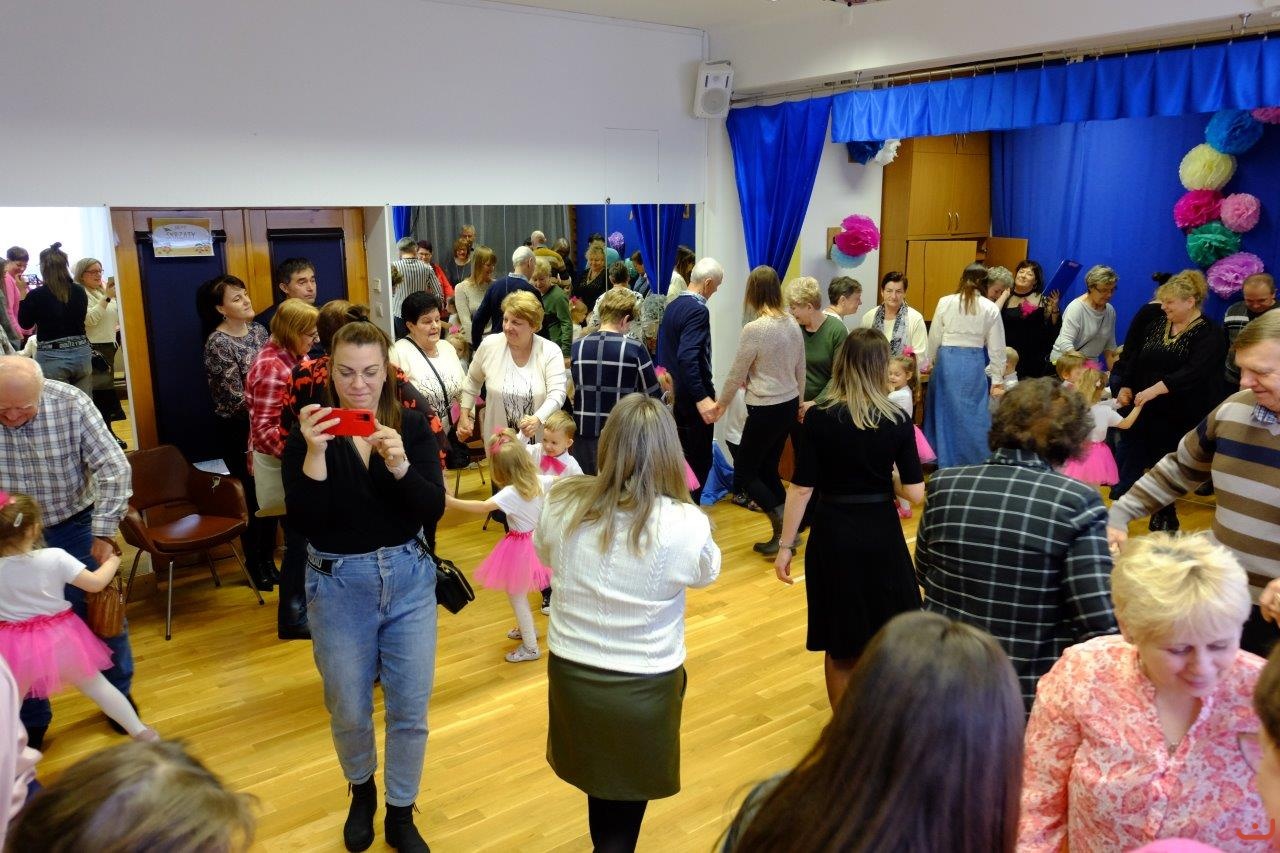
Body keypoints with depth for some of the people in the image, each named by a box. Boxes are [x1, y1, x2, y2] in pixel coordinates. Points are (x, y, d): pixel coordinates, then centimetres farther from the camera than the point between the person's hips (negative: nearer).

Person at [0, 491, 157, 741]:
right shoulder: (54, 558, -17)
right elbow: (96, 583, -13)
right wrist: (112, 561, 5)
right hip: (59, 639, 1)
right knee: (96, 686, 16)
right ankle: (140, 731, 25)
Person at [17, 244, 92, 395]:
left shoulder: (35, 295, -9)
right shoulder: (80, 291, 0)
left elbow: (25, 324, 7)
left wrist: (23, 293, 7)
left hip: (51, 358, -3)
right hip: (81, 353, 3)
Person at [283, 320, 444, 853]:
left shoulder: (413, 427, -5)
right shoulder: (309, 432, -8)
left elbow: (433, 510, -13)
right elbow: (303, 522, -16)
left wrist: (399, 463, -29)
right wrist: (314, 453, -29)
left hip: (409, 579, 1)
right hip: (338, 585, -1)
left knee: (410, 708, 9)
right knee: (348, 710, 15)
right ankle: (361, 791, 45)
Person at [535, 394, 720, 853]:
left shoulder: (561, 504, -14)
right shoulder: (684, 524, -23)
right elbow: (707, 573, 0)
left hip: (570, 671, 4)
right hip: (642, 684, -3)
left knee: (600, 777, 27)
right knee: (625, 799, 18)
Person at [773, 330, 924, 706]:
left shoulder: (819, 417, -10)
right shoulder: (898, 420, -6)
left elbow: (801, 489, -10)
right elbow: (915, 493, -7)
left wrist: (785, 546, -2)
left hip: (833, 535, -1)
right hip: (881, 534, 1)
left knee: (839, 643, 15)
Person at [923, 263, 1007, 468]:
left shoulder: (945, 302, 0)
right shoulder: (991, 308, 0)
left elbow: (934, 339, 5)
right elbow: (996, 347, 3)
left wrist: (930, 362, 20)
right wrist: (996, 379, 10)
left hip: (947, 360, 1)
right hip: (974, 363, -1)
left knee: (945, 413, 12)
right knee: (972, 416, 6)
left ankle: (943, 463, 21)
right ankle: (973, 464, 11)